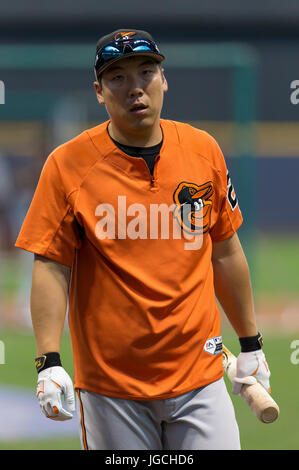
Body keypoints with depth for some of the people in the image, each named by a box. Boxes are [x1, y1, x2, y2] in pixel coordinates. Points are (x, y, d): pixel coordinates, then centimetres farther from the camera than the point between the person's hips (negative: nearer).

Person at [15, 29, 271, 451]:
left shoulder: (204, 151, 5)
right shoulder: (67, 166, -6)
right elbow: (51, 268, -8)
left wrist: (251, 345, 17)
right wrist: (49, 362, -17)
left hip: (199, 374, 2)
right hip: (110, 383, -2)